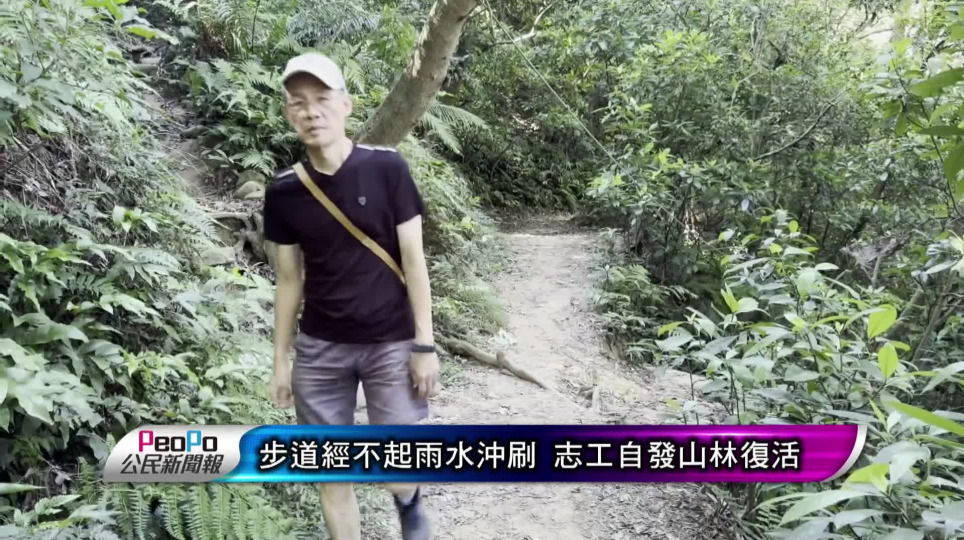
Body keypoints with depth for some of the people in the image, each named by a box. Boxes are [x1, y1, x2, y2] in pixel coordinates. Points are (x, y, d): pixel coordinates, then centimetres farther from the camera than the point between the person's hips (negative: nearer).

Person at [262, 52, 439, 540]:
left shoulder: (386, 169, -8)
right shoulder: (284, 191, -1)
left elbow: (413, 260, -6)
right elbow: (289, 279, 7)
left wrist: (424, 344, -7)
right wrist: (280, 360, 8)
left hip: (390, 343, -2)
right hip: (319, 349, 3)